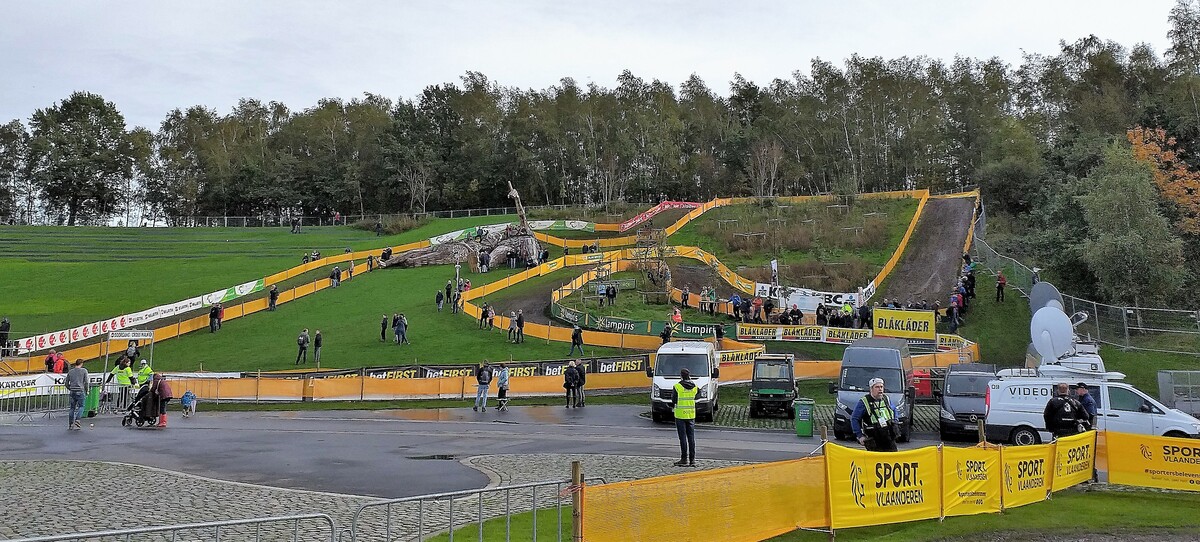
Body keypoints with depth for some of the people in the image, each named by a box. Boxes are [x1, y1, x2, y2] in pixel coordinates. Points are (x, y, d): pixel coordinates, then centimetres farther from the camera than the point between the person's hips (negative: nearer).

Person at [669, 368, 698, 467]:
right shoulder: (694, 387, 3)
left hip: (680, 414, -4)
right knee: (691, 437, 8)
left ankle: (684, 459, 0)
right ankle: (692, 460, 8)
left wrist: (673, 406, 16)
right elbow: (694, 398, 9)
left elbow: (674, 400, -5)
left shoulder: (677, 386, -11)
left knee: (683, 438, -1)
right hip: (691, 414, 4)